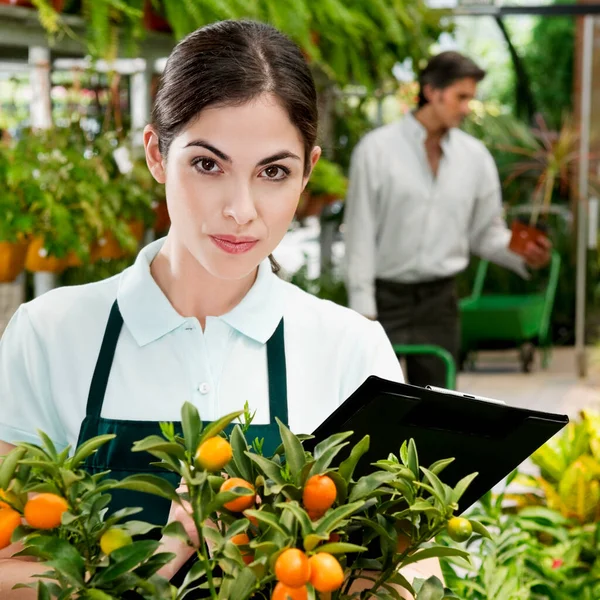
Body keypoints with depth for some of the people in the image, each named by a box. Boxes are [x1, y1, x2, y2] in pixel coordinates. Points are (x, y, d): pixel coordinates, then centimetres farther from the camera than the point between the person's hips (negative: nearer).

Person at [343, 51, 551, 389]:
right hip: (385, 298, -4)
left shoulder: (475, 156, 6)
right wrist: (363, 310, -10)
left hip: (439, 298, 4)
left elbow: (486, 232, 12)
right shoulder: (376, 149, -5)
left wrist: (523, 255, -10)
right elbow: (360, 233, -6)